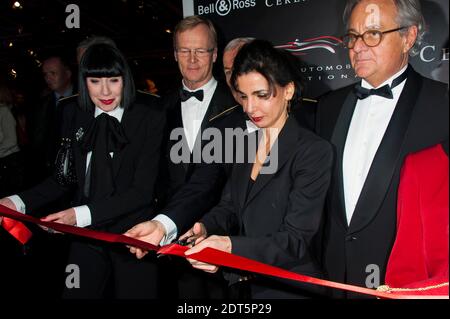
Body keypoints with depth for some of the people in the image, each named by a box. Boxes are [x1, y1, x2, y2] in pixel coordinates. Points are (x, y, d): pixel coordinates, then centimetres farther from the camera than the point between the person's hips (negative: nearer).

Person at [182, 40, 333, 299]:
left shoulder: (314, 151, -17)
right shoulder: (246, 144, 5)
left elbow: (295, 240, -21)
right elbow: (230, 207, 6)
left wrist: (232, 246, -34)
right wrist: (205, 228, -16)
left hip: (287, 287, -6)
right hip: (243, 282, 6)